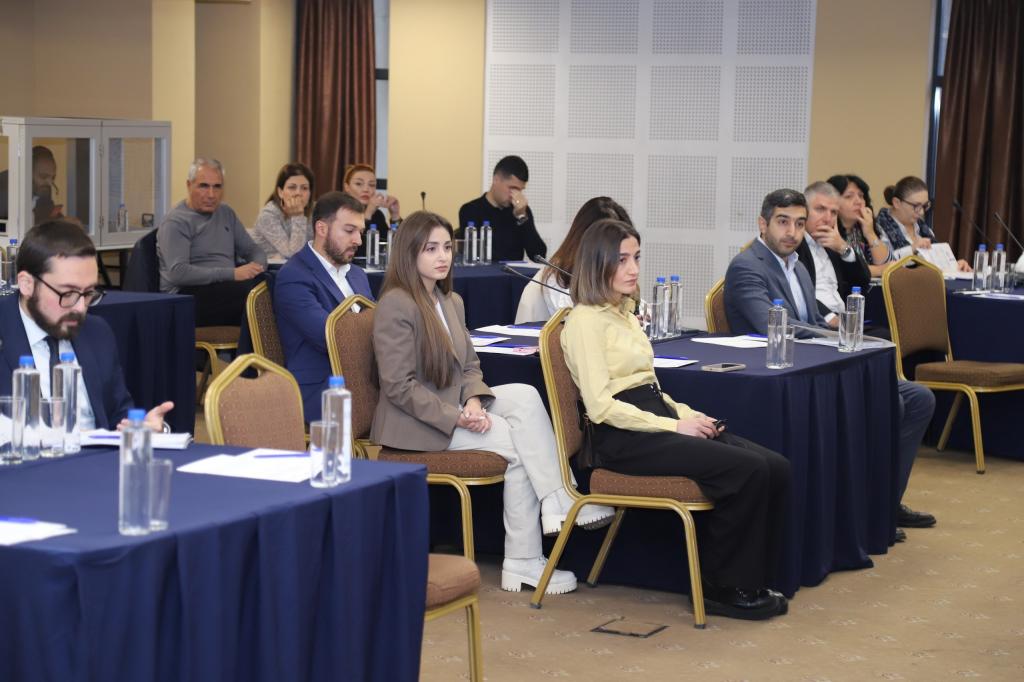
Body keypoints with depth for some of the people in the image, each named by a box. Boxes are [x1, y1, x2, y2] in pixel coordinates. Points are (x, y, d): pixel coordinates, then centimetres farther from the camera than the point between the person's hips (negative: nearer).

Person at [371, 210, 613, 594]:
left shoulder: (451, 302, 14)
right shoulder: (396, 305, -14)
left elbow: (469, 366, 14)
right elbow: (398, 386, -19)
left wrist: (474, 401, -9)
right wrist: (456, 418, -22)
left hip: (453, 408, 7)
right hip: (416, 423, -7)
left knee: (525, 395, -19)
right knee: (519, 443, -20)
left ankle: (556, 504, -25)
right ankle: (529, 552, -16)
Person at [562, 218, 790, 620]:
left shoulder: (624, 313, 20)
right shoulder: (586, 321, -9)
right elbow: (601, 406, -16)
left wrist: (688, 415, 5)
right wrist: (674, 426, -16)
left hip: (655, 418, 9)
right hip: (623, 439, -9)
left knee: (776, 468, -10)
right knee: (748, 470, -24)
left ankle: (750, 583, -3)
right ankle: (722, 587, -10)